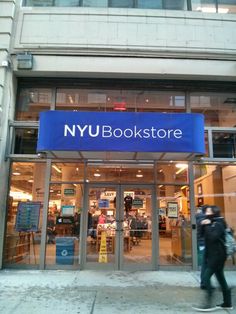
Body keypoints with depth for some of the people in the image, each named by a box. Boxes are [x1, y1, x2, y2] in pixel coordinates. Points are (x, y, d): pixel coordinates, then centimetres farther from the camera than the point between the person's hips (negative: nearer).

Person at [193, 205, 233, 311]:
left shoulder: (218, 224, -15)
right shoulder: (212, 223, 13)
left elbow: (212, 237, -28)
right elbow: (202, 234, 13)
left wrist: (207, 226, -21)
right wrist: (203, 226, -3)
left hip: (217, 255, -10)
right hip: (212, 254, 10)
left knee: (206, 277, -11)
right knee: (221, 278, 14)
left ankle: (208, 303, -7)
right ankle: (227, 303, 23)